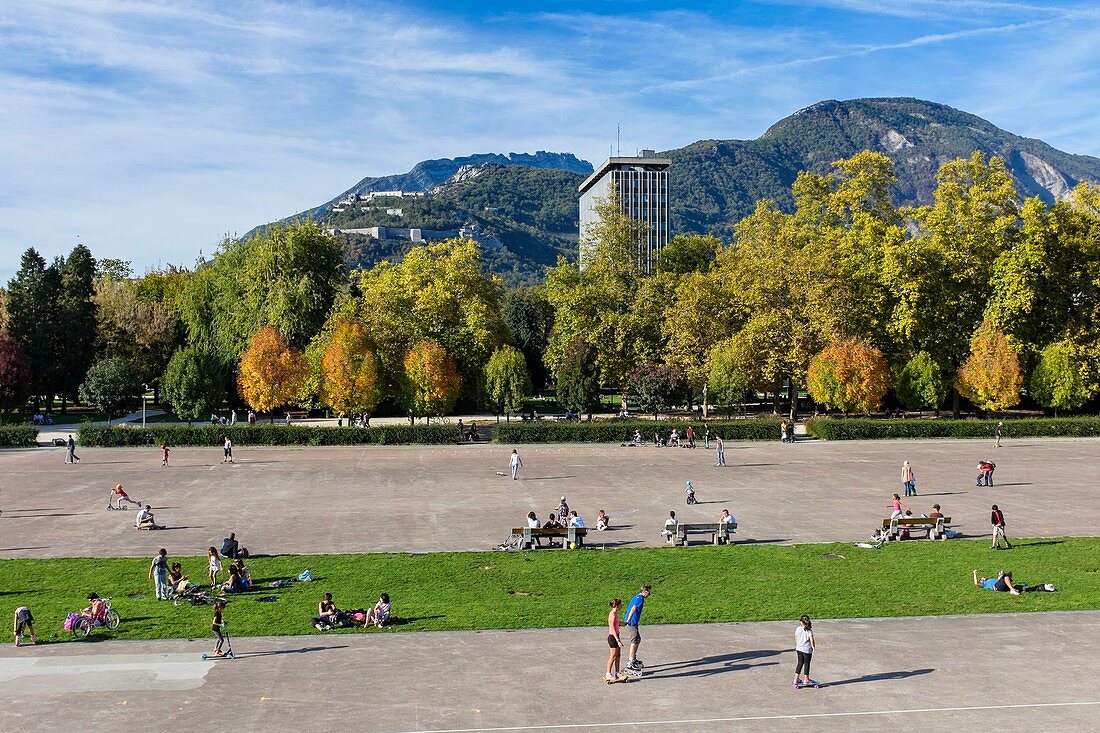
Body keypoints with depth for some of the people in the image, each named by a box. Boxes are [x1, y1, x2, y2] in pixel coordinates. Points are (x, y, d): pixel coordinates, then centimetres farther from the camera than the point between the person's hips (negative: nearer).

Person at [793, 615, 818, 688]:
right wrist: (813, 646, -1)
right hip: (807, 649, -4)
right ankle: (806, 679, 17)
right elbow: (812, 640, -18)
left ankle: (796, 678, 16)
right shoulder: (809, 630, -16)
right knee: (806, 663, 8)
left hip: (799, 648, 4)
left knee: (800, 663, 16)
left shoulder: (798, 629, -4)